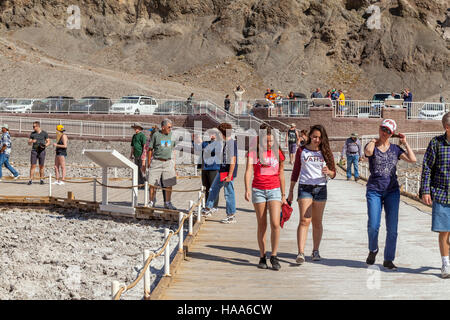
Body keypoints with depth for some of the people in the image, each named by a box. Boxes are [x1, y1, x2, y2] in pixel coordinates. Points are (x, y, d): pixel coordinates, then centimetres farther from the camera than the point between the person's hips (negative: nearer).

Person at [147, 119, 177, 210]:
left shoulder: (171, 135, 9)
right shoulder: (156, 135, -3)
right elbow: (150, 149, 1)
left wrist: (174, 163, 14)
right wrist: (148, 162, -2)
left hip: (168, 162, 3)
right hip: (156, 162, -3)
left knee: (169, 184, 1)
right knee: (152, 183, -2)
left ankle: (167, 203, 12)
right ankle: (152, 202, 11)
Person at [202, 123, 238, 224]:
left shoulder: (231, 143, -19)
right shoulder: (225, 142, 11)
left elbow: (233, 160, -22)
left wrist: (229, 175, -23)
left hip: (228, 172, -10)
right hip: (222, 171, 10)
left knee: (229, 193, -2)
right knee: (213, 189, 18)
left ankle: (231, 216, 7)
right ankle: (208, 209, 31)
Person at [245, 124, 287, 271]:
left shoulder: (278, 153, 6)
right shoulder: (254, 152, -1)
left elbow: (281, 175, 13)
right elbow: (248, 170, -14)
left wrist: (283, 195, 15)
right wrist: (247, 189, -28)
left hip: (274, 190, 1)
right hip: (258, 191, -1)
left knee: (275, 224, -11)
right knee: (262, 225, 5)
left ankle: (274, 256, 1)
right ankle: (262, 257, 16)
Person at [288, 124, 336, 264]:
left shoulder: (325, 152, 6)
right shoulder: (301, 151, 5)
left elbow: (333, 173, 7)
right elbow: (296, 171, 10)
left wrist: (328, 172, -17)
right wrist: (291, 191, 8)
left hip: (320, 188, 2)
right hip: (305, 187, -2)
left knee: (317, 222, 8)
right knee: (304, 220, -12)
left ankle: (315, 251, 21)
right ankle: (301, 253, -17)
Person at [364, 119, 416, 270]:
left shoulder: (395, 149, 9)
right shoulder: (372, 146, 2)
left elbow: (413, 159, -2)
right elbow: (368, 151, -24)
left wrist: (405, 143, 2)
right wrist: (373, 141, -5)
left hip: (392, 191, 2)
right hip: (374, 191, -2)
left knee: (392, 227, -2)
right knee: (373, 225, -11)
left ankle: (388, 260, 10)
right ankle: (373, 249, 18)